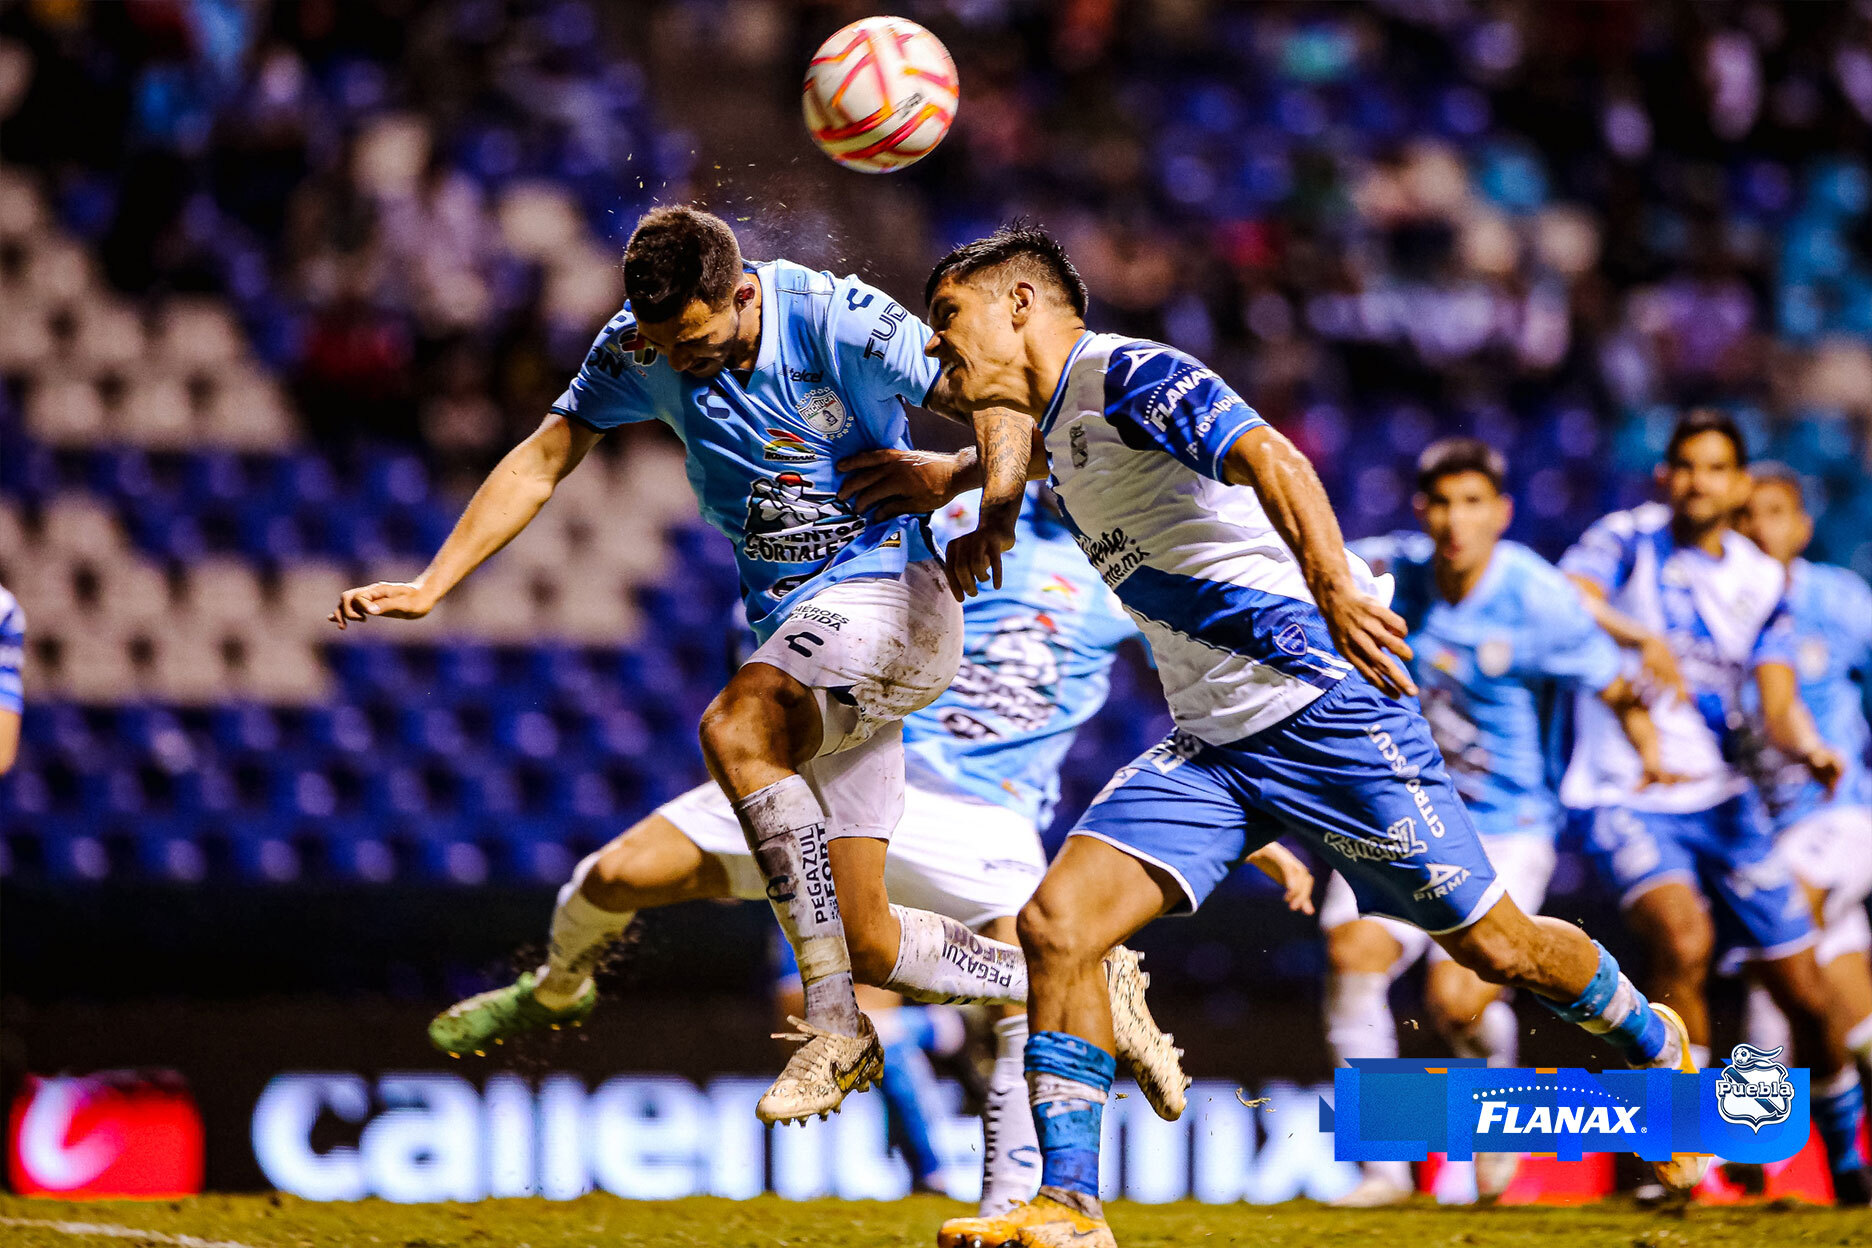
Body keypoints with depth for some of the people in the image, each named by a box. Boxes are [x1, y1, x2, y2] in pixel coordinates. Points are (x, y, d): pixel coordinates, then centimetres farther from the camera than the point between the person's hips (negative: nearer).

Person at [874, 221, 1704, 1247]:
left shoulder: (1126, 372, -11)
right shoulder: (1056, 415, 16)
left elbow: (1267, 457, -28)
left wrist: (1334, 587, -42)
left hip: (1317, 702, -8)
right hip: (1207, 743, 8)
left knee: (1495, 947, 0)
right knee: (1055, 925, -10)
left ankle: (1656, 1044, 28)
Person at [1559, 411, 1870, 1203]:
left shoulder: (1762, 582, 7)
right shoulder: (1629, 541, -6)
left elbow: (1778, 704, 2)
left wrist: (1808, 749, -21)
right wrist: (1639, 635, -43)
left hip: (1722, 802, 5)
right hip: (1624, 800, -4)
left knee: (1806, 997, 4)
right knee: (1682, 941, -31)